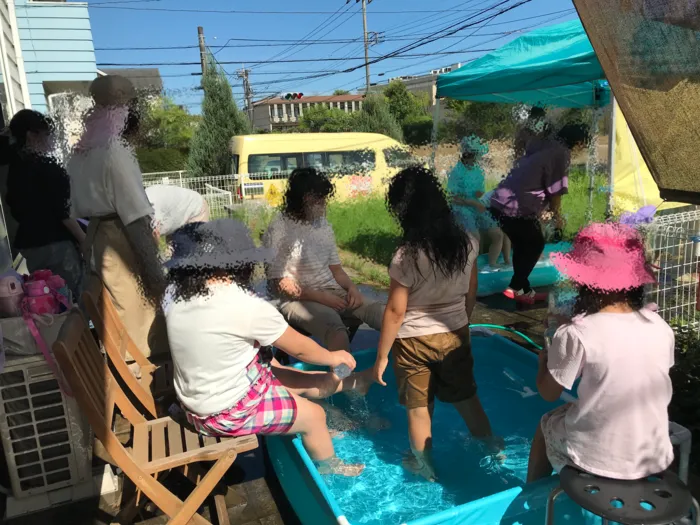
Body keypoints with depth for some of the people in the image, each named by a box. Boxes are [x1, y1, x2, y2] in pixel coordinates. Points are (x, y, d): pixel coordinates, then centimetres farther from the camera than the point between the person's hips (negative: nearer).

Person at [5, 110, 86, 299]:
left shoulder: (15, 168, 11)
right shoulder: (48, 166, -11)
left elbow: (16, 211, 16)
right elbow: (63, 213, -16)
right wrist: (84, 240, -9)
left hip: (28, 245, 8)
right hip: (56, 243, -8)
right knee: (72, 300, -2)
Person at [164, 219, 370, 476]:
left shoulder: (175, 293, -9)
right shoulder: (246, 306, -29)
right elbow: (299, 348, -15)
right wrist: (333, 358, 5)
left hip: (196, 401, 7)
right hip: (228, 412, -7)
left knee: (303, 381, 19)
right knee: (314, 415, 13)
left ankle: (357, 382, 41)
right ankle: (330, 469, 41)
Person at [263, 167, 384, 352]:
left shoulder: (323, 225, 11)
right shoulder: (278, 231, -9)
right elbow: (280, 284, -12)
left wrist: (352, 287, -6)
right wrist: (321, 297, -18)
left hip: (333, 292, 6)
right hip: (298, 300, -6)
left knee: (382, 314, -18)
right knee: (336, 330, -37)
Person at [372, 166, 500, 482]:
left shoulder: (407, 256, -25)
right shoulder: (467, 243, -9)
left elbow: (395, 312, -18)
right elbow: (471, 295, 3)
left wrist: (382, 356, -7)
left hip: (414, 341, -4)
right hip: (455, 334, 4)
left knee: (418, 408, 16)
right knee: (466, 398, 25)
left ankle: (425, 467, 35)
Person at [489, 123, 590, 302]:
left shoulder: (544, 143, 17)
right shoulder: (561, 154, -7)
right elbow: (555, 192, -6)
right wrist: (557, 217, 11)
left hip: (499, 202, 8)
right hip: (517, 208, -8)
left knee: (522, 245, 24)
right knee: (535, 245, 14)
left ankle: (523, 288, 31)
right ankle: (515, 288, 13)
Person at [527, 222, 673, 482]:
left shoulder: (576, 334, -23)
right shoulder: (661, 327, -8)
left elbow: (549, 392, -9)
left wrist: (544, 359, 10)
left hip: (598, 461, -4)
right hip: (655, 459, 4)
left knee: (546, 425, 25)